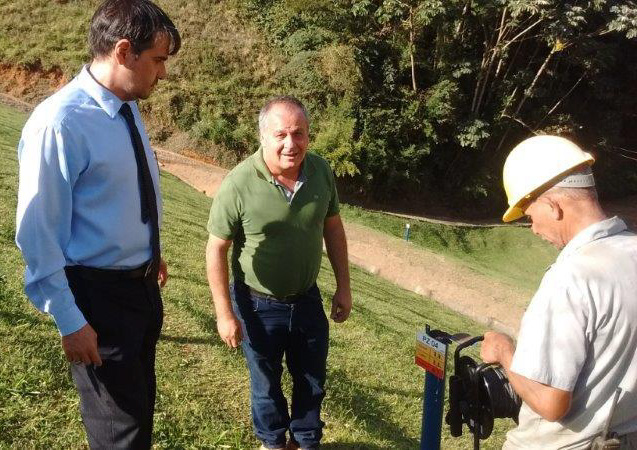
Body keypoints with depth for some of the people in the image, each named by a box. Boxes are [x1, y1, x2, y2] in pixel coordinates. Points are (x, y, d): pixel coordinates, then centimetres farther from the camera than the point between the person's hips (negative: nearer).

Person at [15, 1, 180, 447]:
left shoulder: (128, 108, 1)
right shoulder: (60, 123, -25)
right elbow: (37, 232, -21)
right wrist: (70, 321, -18)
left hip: (142, 283, 8)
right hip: (99, 293, -8)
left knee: (141, 404, 25)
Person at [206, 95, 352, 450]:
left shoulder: (321, 171, -11)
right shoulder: (239, 184, -24)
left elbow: (333, 228, 3)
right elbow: (217, 249, -15)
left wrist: (344, 287, 5)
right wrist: (225, 314, -13)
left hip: (307, 298, 4)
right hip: (258, 305, -3)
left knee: (313, 382, 21)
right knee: (266, 384, 20)